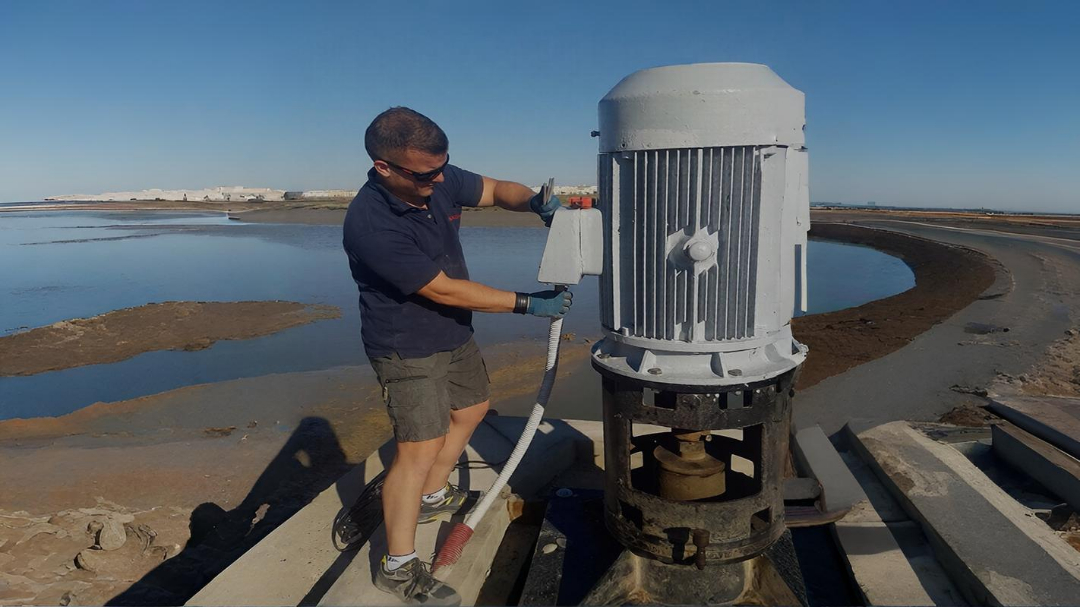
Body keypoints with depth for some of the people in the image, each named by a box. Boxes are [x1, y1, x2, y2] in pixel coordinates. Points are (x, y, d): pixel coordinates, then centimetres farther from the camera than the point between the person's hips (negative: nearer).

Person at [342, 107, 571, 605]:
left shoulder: (438, 180, -11)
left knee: (471, 407, 23)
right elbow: (443, 289, -29)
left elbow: (496, 190, 5)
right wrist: (525, 304, -24)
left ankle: (433, 497, 43)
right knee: (420, 449, -8)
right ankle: (398, 567, 9)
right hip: (407, 349, -9)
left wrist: (535, 201, -18)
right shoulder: (370, 224, -32)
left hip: (453, 333, 9)